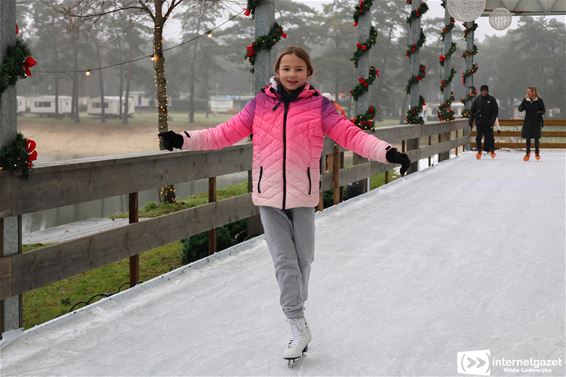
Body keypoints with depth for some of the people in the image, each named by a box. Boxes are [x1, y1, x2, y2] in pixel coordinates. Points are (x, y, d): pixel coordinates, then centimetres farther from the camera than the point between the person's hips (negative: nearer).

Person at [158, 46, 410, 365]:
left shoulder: (319, 106, -2)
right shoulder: (260, 103, 3)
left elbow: (351, 135, -9)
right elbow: (227, 133, 2)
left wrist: (388, 152, -23)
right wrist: (185, 140, -6)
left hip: (302, 195, 0)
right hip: (269, 196, 1)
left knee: (303, 259, 11)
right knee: (284, 262, -2)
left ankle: (297, 308, 36)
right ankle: (299, 327, 5)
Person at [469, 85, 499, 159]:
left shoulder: (492, 99, 1)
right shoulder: (476, 99, 4)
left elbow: (495, 111, 0)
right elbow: (472, 110, 8)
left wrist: (492, 120, -11)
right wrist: (471, 120, 2)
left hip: (488, 123, -2)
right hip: (479, 122, 2)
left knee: (489, 137, -2)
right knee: (478, 137, 5)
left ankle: (492, 150, 10)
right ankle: (479, 151, 15)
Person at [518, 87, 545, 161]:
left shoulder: (539, 100, -6)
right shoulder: (525, 100, 2)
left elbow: (543, 110, -3)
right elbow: (520, 109, 2)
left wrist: (539, 112, -24)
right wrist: (521, 107, -21)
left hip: (536, 122, -2)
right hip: (528, 121, 2)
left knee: (536, 138, 4)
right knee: (528, 138, 5)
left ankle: (537, 153, 18)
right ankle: (527, 153, 15)